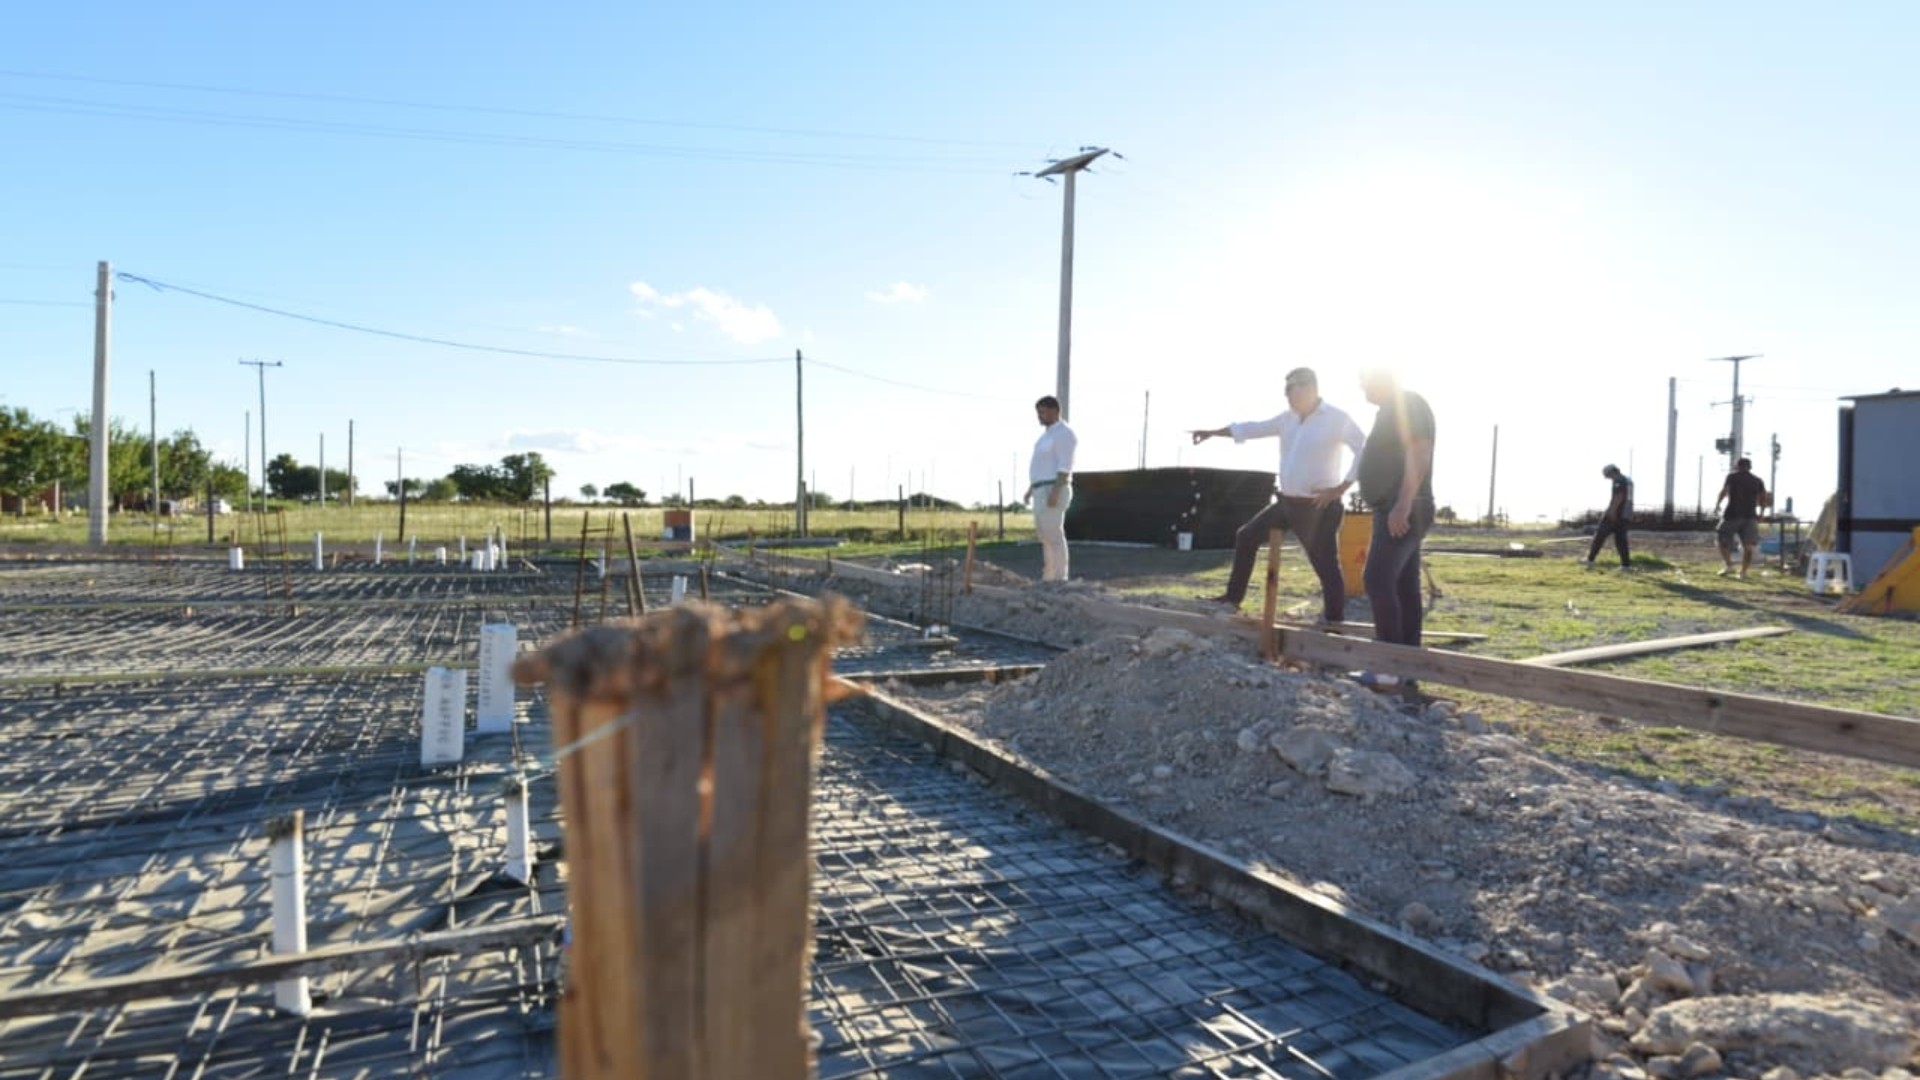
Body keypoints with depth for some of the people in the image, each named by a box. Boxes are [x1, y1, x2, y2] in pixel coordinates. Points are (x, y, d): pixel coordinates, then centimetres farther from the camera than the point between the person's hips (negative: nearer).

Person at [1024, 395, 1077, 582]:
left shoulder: (1064, 434, -12)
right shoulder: (1049, 434, 20)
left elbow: (1065, 467, -19)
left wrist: (1055, 492, -26)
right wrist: (1031, 490, 21)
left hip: (1054, 492, -10)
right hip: (1044, 493, 10)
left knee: (1054, 536, -9)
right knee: (1046, 536, 11)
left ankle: (1059, 580, -5)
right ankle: (1049, 579, 15)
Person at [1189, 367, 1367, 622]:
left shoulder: (1336, 419, -10)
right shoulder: (1289, 419, 11)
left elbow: (1365, 451, -15)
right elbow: (1254, 429, 17)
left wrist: (1341, 488, -19)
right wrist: (1213, 432, 15)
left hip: (1318, 508, -8)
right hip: (1287, 503, 8)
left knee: (1325, 565, -5)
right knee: (1246, 536, 14)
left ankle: (1334, 621, 4)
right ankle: (1233, 596, 24)